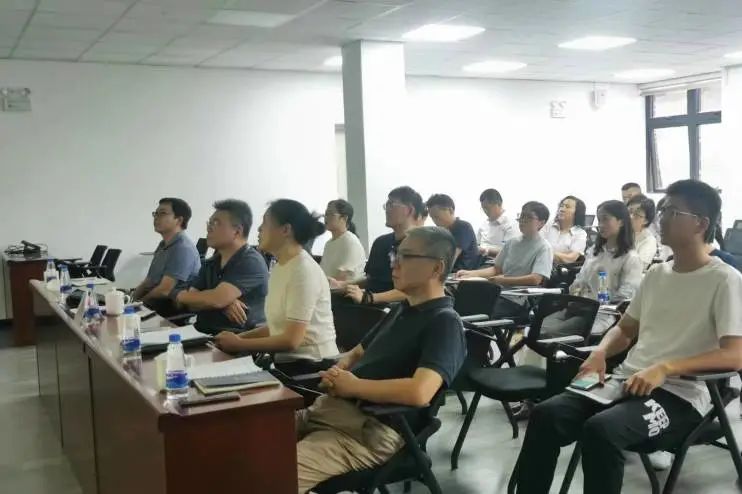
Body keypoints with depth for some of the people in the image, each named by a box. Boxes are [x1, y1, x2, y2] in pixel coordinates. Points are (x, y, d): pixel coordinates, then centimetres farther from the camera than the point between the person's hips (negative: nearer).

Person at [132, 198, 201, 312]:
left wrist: (137, 302, -4)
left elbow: (164, 291, -20)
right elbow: (149, 280, 18)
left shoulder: (183, 248, -17)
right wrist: (131, 298, 2)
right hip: (155, 303, 9)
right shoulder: (163, 245, 16)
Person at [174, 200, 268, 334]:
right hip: (205, 335, 7)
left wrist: (179, 295, -2)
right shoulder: (210, 263, 16)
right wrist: (224, 304, -14)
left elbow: (217, 299, -19)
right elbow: (192, 302, 6)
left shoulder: (251, 262, -10)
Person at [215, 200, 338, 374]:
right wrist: (241, 336, -1)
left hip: (312, 367, -7)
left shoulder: (304, 270, -17)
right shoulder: (279, 268, 10)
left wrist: (239, 344, -12)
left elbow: (291, 340, -20)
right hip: (287, 363, 7)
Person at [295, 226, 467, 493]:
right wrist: (336, 373, 3)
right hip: (330, 408, 9)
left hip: (372, 429, -9)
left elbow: (419, 392, -25)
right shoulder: (401, 309, 20)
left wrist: (353, 385, -12)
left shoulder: (444, 323, -9)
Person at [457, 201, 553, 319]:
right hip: (498, 293, 6)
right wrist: (470, 273, 5)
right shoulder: (511, 243, 16)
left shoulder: (544, 248, -4)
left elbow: (535, 279, -16)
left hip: (517, 301, -6)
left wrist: (503, 280, -15)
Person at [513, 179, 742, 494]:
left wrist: (665, 368, -27)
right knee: (546, 415, -17)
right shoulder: (657, 273, 16)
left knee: (600, 430, -34)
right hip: (628, 380, 6)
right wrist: (600, 352, 1)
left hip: (679, 395, -6)